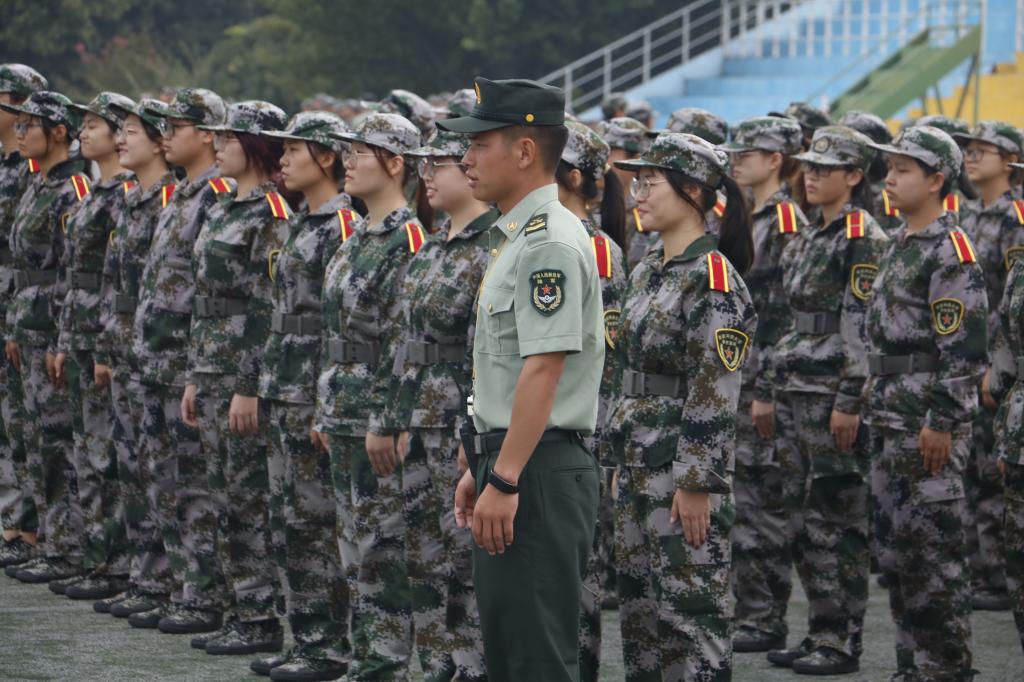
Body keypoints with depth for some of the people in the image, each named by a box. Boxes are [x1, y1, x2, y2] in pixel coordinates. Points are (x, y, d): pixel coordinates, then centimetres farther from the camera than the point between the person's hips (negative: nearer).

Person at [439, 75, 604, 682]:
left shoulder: (549, 243, -16)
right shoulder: (516, 238, 18)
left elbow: (543, 370, -23)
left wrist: (505, 482, -24)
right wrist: (480, 467, 23)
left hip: (537, 473, -11)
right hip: (508, 466, 11)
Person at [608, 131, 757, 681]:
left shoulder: (713, 279, -14)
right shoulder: (646, 272, 12)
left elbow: (716, 394, -18)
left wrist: (695, 484, -19)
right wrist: (623, 459, 17)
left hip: (685, 469, -9)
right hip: (637, 465, 9)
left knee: (689, 609, -5)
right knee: (638, 605, 11)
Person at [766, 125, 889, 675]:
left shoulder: (863, 238, -11)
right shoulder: (807, 236, 16)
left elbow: (863, 326, -16)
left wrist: (848, 402, -20)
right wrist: (779, 391, 19)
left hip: (835, 394, -9)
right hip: (796, 391, 9)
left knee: (840, 518, -4)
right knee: (803, 515, 10)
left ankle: (842, 641, 0)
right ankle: (819, 631, 17)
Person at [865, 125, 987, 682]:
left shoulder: (951, 251, -13)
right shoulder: (898, 249, 16)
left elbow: (965, 347, -19)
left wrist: (942, 423, -21)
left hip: (929, 428, -9)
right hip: (889, 424, 10)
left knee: (936, 549, -5)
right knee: (896, 546, 12)